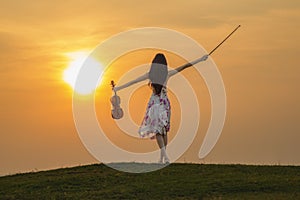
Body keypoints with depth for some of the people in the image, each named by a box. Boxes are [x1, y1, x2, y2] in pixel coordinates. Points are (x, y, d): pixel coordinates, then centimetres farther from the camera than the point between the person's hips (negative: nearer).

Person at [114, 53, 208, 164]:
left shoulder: (150, 74, -4)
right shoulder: (167, 74, 0)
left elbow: (133, 81, -2)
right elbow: (184, 66, 3)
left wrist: (119, 88, 5)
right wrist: (199, 60, 8)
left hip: (155, 102, -2)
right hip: (165, 102, 2)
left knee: (157, 129, -1)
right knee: (164, 129, 12)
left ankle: (164, 154, -19)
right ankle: (162, 156, 15)